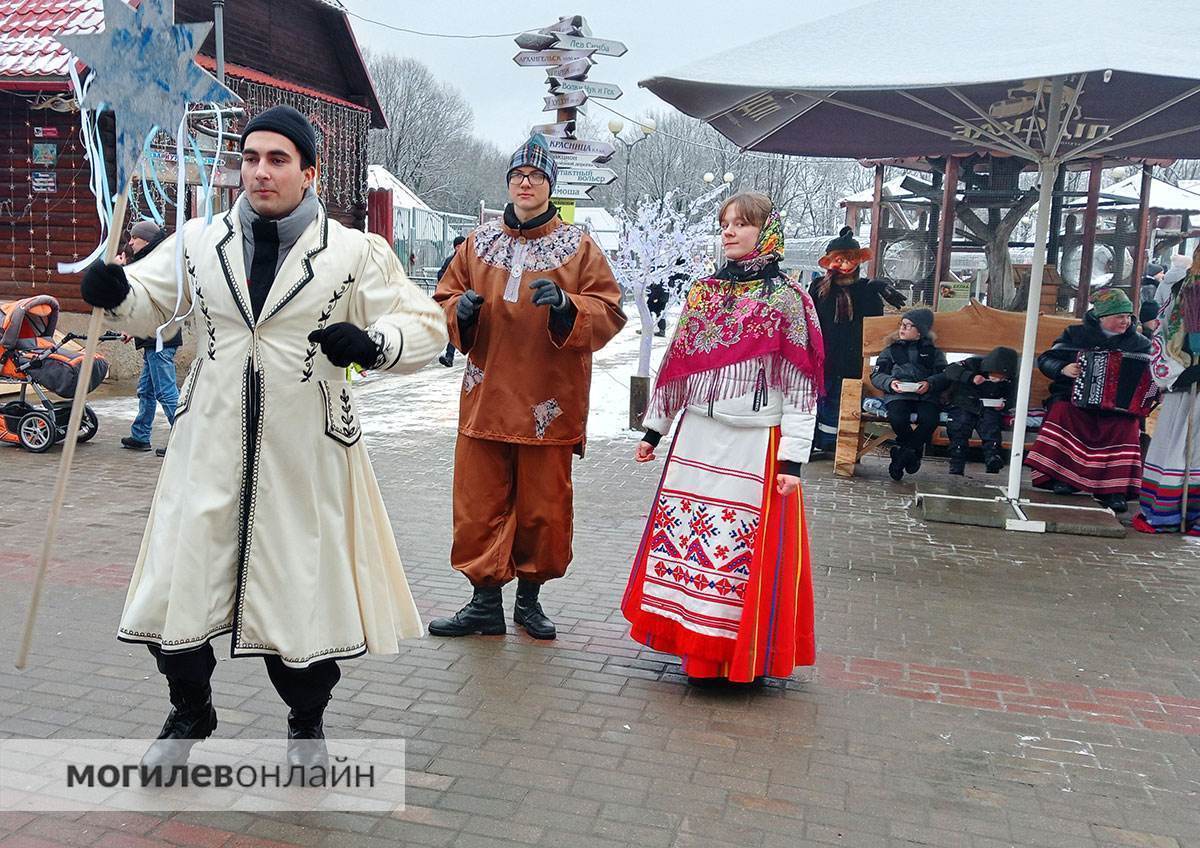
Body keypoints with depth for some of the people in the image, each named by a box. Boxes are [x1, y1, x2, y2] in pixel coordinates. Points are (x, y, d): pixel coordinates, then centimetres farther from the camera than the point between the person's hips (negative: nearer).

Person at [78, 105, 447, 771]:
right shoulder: (199, 241, 7)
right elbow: (143, 306, 16)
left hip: (304, 452, -2)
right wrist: (112, 290, -7)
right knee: (176, 585, 6)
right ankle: (191, 712, 36)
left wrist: (372, 344, -20)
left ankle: (306, 723, 33)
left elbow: (426, 327, 0)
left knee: (304, 591, 5)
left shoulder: (355, 253, -1)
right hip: (210, 448, 3)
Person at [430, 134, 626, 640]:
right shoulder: (479, 242, 11)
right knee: (479, 503, 5)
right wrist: (460, 310, -6)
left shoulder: (578, 246, 3)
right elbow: (446, 297, 17)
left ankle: (530, 597, 25)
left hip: (549, 402, -2)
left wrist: (567, 305, -21)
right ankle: (485, 603, 18)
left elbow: (608, 313, -2)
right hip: (485, 396, 2)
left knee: (543, 505, 7)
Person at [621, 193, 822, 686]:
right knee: (686, 540, 8)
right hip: (696, 437, 5)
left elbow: (799, 388, -7)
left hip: (756, 446, -5)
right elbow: (677, 366, 14)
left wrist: (792, 460, -12)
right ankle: (698, 647, 23)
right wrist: (654, 429, 13)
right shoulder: (703, 292, 11)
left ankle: (741, 656, 16)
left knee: (746, 549, 0)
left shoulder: (788, 301, -4)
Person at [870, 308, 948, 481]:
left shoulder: (932, 352, 23)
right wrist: (890, 382, -8)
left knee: (930, 419, -32)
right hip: (898, 395, 0)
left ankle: (900, 458, -16)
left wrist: (930, 383, -11)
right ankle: (914, 453, -6)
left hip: (926, 396, 0)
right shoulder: (892, 350, 23)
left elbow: (945, 376, 10)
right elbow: (876, 375, 13)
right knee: (897, 418, -34)